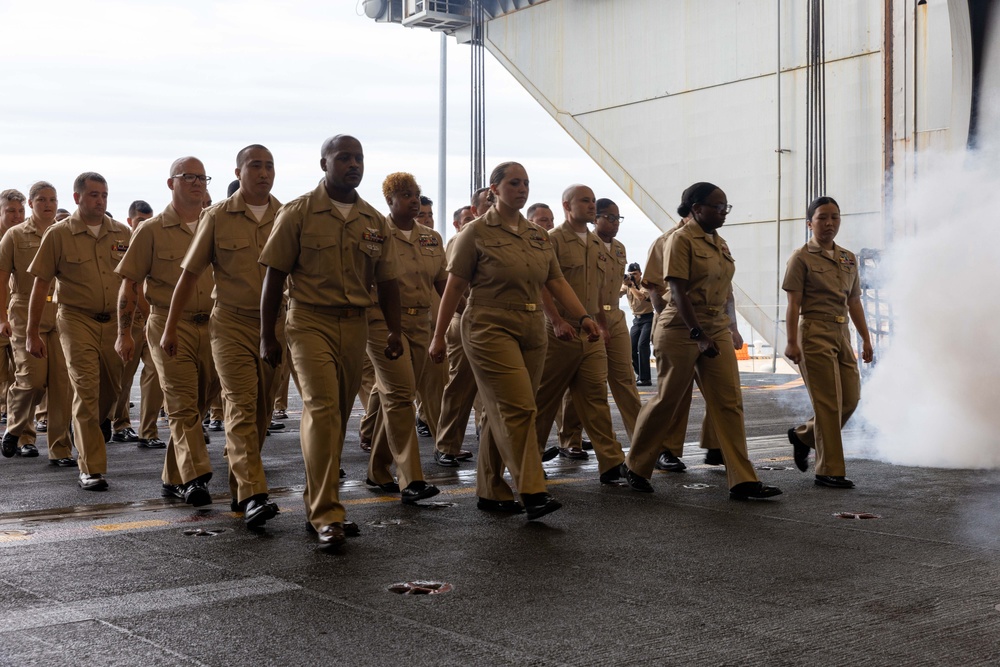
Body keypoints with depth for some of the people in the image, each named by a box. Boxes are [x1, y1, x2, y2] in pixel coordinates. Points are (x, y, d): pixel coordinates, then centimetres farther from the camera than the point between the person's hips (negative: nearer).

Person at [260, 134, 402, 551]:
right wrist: (268, 336, -4)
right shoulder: (298, 213, -2)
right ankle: (326, 514, -15)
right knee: (322, 408, -17)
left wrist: (394, 330, 3)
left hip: (355, 325, 5)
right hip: (310, 321, -5)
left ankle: (316, 503, 22)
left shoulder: (375, 222, 11)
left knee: (338, 415, 9)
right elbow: (275, 275, -1)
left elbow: (386, 282, 14)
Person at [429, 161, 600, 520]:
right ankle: (532, 493, -14)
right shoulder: (476, 232, -3)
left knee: (501, 412, 8)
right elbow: (454, 288, -3)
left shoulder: (538, 235, 14)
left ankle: (490, 491, 16)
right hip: (491, 327, -6)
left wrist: (583, 317, -1)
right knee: (518, 407, -15)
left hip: (532, 330, 6)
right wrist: (438, 336, -4)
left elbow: (557, 282, 12)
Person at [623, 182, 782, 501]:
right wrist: (698, 334, -23)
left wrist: (724, 329, 17)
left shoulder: (719, 243, 13)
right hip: (683, 328, -7)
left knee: (730, 402, 0)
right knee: (667, 399, 3)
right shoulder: (681, 240, -10)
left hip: (717, 328, 7)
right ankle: (636, 467, 20)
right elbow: (678, 292, -17)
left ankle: (743, 481, 0)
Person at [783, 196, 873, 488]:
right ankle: (829, 471, 1)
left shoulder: (848, 259, 14)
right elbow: (794, 303, -9)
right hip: (815, 332, -7)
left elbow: (854, 302, 16)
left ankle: (803, 435, 27)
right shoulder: (802, 257, -4)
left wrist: (866, 340, 12)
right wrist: (791, 341, -15)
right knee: (828, 403, -6)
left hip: (841, 333, 7)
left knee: (851, 397, 5)